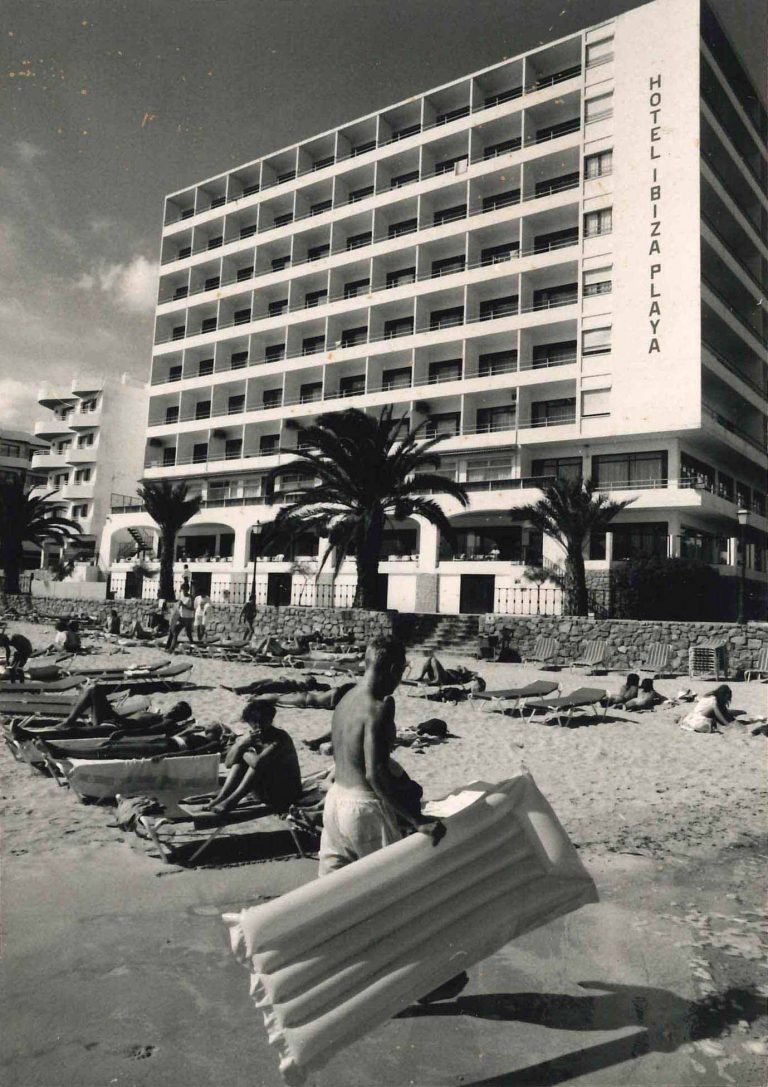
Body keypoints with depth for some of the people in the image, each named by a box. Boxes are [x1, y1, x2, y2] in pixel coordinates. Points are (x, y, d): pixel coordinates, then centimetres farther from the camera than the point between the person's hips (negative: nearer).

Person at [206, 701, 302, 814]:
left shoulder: (280, 737, -23)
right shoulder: (250, 737, -2)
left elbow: (258, 762, -38)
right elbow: (228, 763, -4)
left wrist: (243, 752, -17)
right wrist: (240, 744, -22)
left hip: (287, 791, -7)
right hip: (265, 791, 7)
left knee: (259, 763, -29)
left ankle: (230, 802, -27)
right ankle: (221, 797, -14)